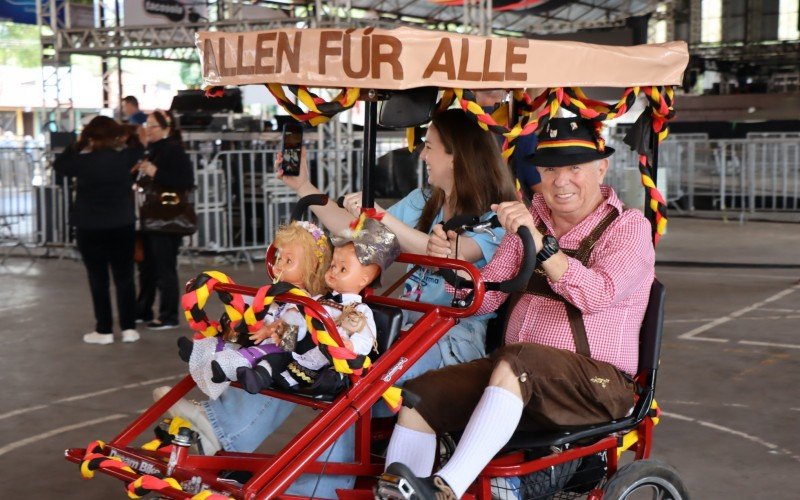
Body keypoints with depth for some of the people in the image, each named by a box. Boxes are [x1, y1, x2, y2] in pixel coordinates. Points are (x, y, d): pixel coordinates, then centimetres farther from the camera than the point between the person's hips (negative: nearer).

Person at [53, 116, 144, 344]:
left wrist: (78, 144, 11)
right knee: (124, 278, 9)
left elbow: (59, 165, 9)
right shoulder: (124, 157, -5)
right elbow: (138, 150, 17)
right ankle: (129, 328, 10)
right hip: (122, 226, 2)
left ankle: (104, 330, 8)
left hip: (90, 229, -2)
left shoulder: (82, 160, -10)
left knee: (98, 280, 5)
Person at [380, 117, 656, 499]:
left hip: (598, 384, -6)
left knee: (516, 361, -37)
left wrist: (539, 243, -29)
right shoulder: (531, 219, 15)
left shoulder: (628, 227, -1)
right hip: (520, 380, 6)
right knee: (419, 395, -15)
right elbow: (485, 297, 10)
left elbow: (597, 295, -20)